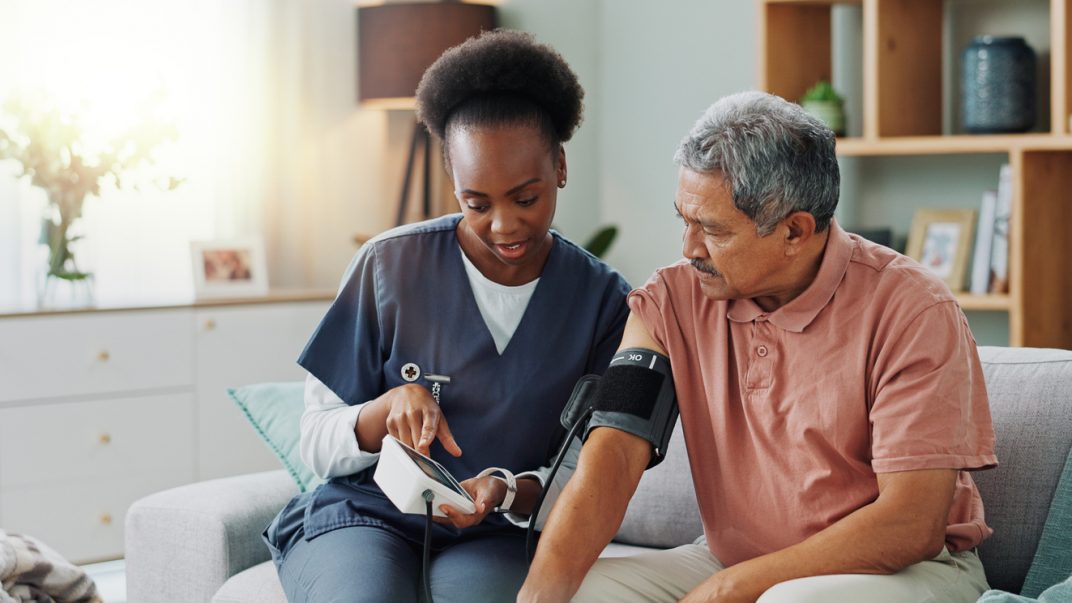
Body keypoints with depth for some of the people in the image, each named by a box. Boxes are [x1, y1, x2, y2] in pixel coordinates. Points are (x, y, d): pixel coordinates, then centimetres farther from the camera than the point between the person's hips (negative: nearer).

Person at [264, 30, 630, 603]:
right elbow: (317, 446, 1)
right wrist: (390, 406, -20)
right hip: (361, 513, 0)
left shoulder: (602, 299, 1)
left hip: (494, 536, 0)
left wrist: (509, 492, -17)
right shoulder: (388, 265, -2)